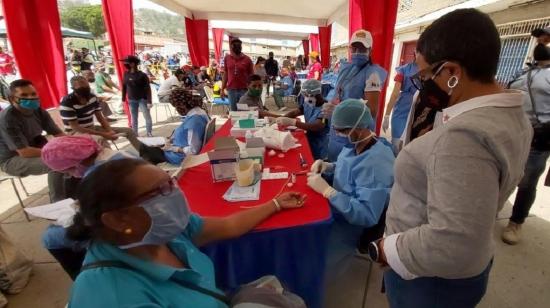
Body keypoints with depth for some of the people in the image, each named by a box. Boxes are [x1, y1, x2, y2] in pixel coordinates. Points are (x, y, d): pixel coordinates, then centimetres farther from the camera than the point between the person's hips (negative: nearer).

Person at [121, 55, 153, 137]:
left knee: (147, 117, 1)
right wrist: (123, 99, 8)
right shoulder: (126, 74, 2)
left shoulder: (142, 75, -14)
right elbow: (124, 87, 9)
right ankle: (134, 134, 25)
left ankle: (149, 134, 13)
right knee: (134, 118, 13)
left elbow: (148, 89, -14)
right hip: (132, 100, 5)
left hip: (142, 99, -5)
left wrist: (149, 101, -19)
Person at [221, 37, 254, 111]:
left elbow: (251, 76, 0)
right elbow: (225, 74, 10)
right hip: (231, 90, 2)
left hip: (244, 90, -2)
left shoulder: (247, 59, -2)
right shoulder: (227, 58, 5)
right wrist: (222, 89, 5)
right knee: (233, 111, 10)